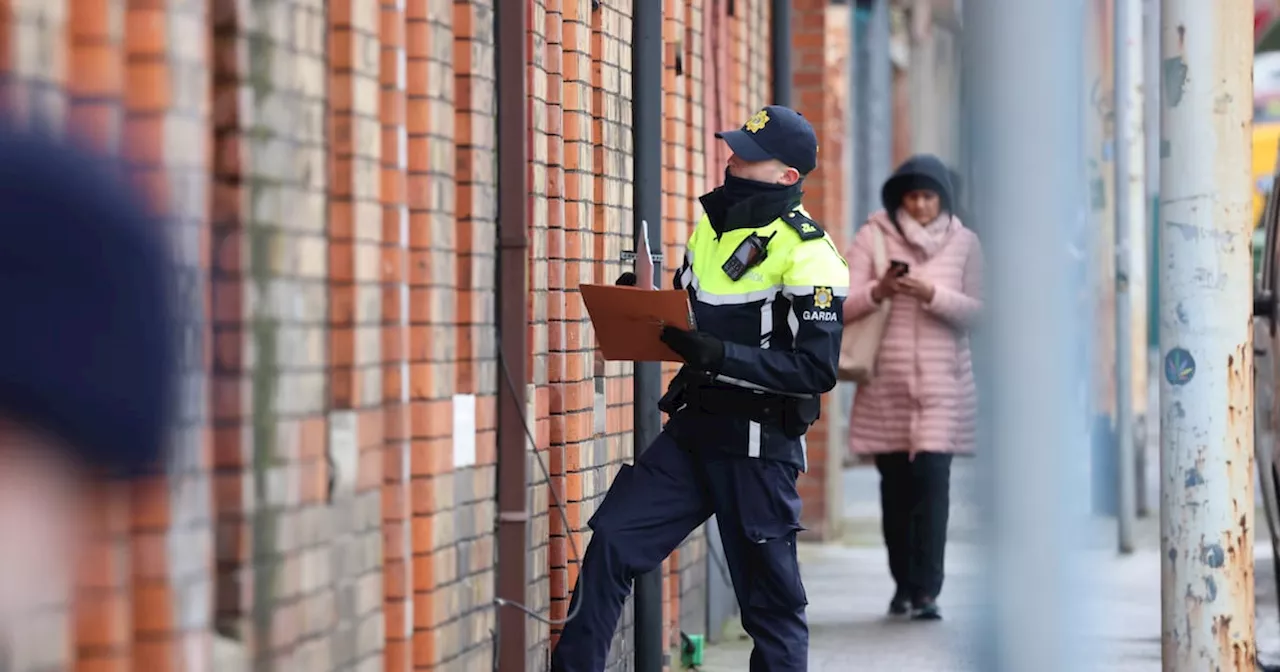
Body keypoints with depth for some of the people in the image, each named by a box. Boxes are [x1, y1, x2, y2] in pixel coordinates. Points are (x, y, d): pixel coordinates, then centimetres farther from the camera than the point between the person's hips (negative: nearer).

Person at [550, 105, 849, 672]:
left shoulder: (808, 254, -12)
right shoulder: (713, 226, 12)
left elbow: (817, 369, -19)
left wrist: (719, 355, -27)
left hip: (760, 445, -7)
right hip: (694, 427, 7)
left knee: (771, 600, 2)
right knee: (611, 538, -6)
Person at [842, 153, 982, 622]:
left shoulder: (963, 243, 5)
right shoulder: (873, 236, 4)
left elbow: (974, 310, 1)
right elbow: (843, 305, -1)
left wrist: (932, 295, -17)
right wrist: (877, 291, -21)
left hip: (941, 378, -1)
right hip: (886, 378, 1)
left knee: (932, 478, -13)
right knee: (895, 485, 6)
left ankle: (927, 592, -16)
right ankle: (904, 584, 21)